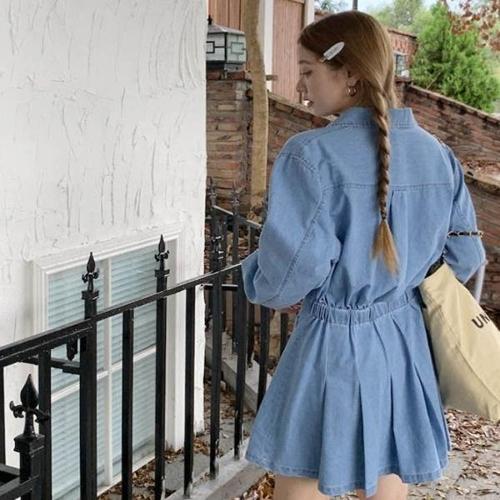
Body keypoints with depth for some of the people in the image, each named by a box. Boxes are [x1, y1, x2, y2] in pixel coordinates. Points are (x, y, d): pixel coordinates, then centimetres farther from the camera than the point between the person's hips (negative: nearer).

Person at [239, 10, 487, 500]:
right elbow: (464, 258, 9)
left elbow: (290, 273, -20)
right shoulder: (437, 154, 2)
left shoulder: (311, 154, -18)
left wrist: (254, 272, 2)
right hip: (404, 347, 6)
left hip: (334, 349, -6)